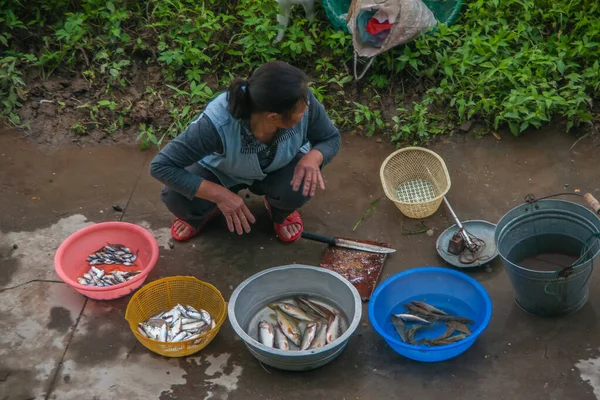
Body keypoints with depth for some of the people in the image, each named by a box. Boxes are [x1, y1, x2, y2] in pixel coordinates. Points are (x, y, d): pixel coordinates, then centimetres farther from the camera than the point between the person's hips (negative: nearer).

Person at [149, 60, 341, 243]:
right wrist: (219, 195, -42)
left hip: (279, 167, 2)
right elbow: (161, 166, -35)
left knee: (301, 187, -31)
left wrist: (313, 157, -37)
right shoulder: (218, 123, -42)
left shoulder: (305, 102, -33)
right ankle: (210, 210, 12)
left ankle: (280, 212, 8)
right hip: (222, 171, -1)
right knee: (176, 198, -27)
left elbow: (332, 138, -13)